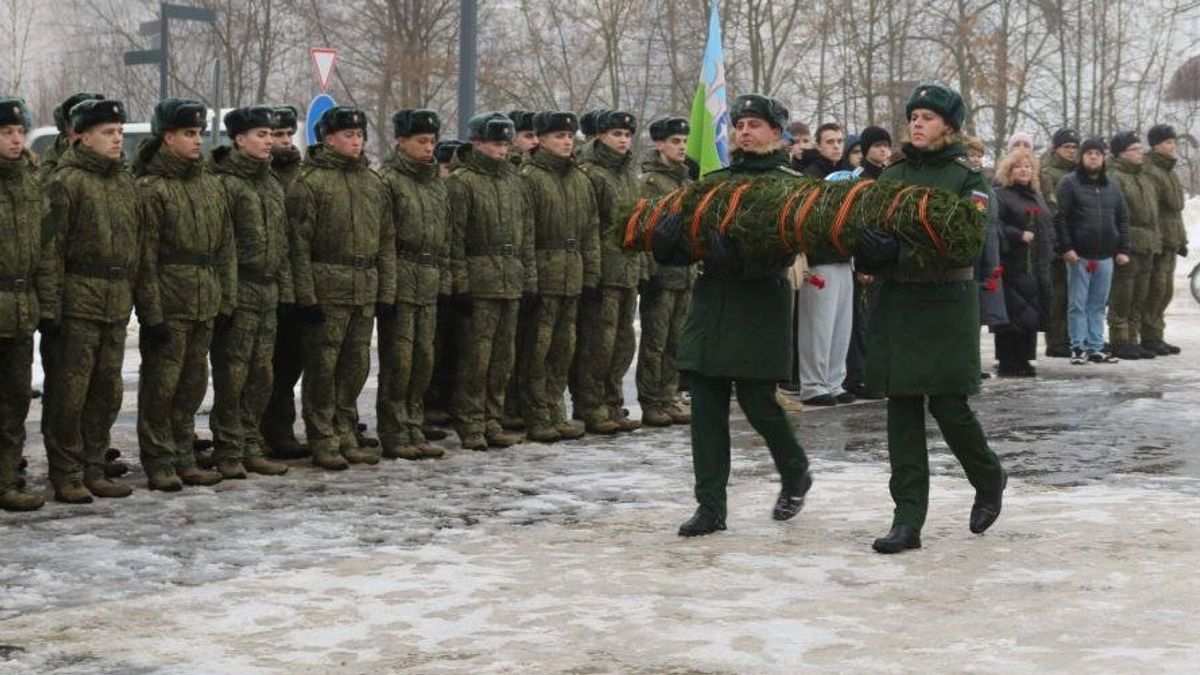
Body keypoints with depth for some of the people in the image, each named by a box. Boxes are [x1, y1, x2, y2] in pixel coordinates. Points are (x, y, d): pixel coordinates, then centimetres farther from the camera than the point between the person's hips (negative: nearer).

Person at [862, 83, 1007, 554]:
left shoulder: (967, 176, 0)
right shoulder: (892, 174, 14)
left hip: (947, 302, -4)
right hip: (896, 301, 4)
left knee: (947, 404, -6)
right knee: (902, 408, 1)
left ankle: (989, 480, 24)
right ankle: (908, 519, 3)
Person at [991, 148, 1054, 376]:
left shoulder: (1037, 197, 22)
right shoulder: (1000, 195, -3)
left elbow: (1048, 226, 29)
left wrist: (1047, 252, 17)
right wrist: (1019, 235, -18)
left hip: (1037, 268, 7)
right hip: (1013, 267, -7)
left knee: (1034, 313, 6)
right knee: (1013, 314, -9)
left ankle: (1023, 359, 13)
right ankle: (1008, 363, -4)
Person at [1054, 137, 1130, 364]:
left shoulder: (1112, 186, 14)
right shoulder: (1069, 183, -2)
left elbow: (1123, 218, 16)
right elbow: (1060, 218, -7)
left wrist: (1123, 249, 8)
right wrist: (1066, 248, -13)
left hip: (1105, 256, 5)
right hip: (1079, 256, -5)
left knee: (1098, 305, 8)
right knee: (1078, 305, -1)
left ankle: (1095, 347, 13)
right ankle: (1078, 348, 3)